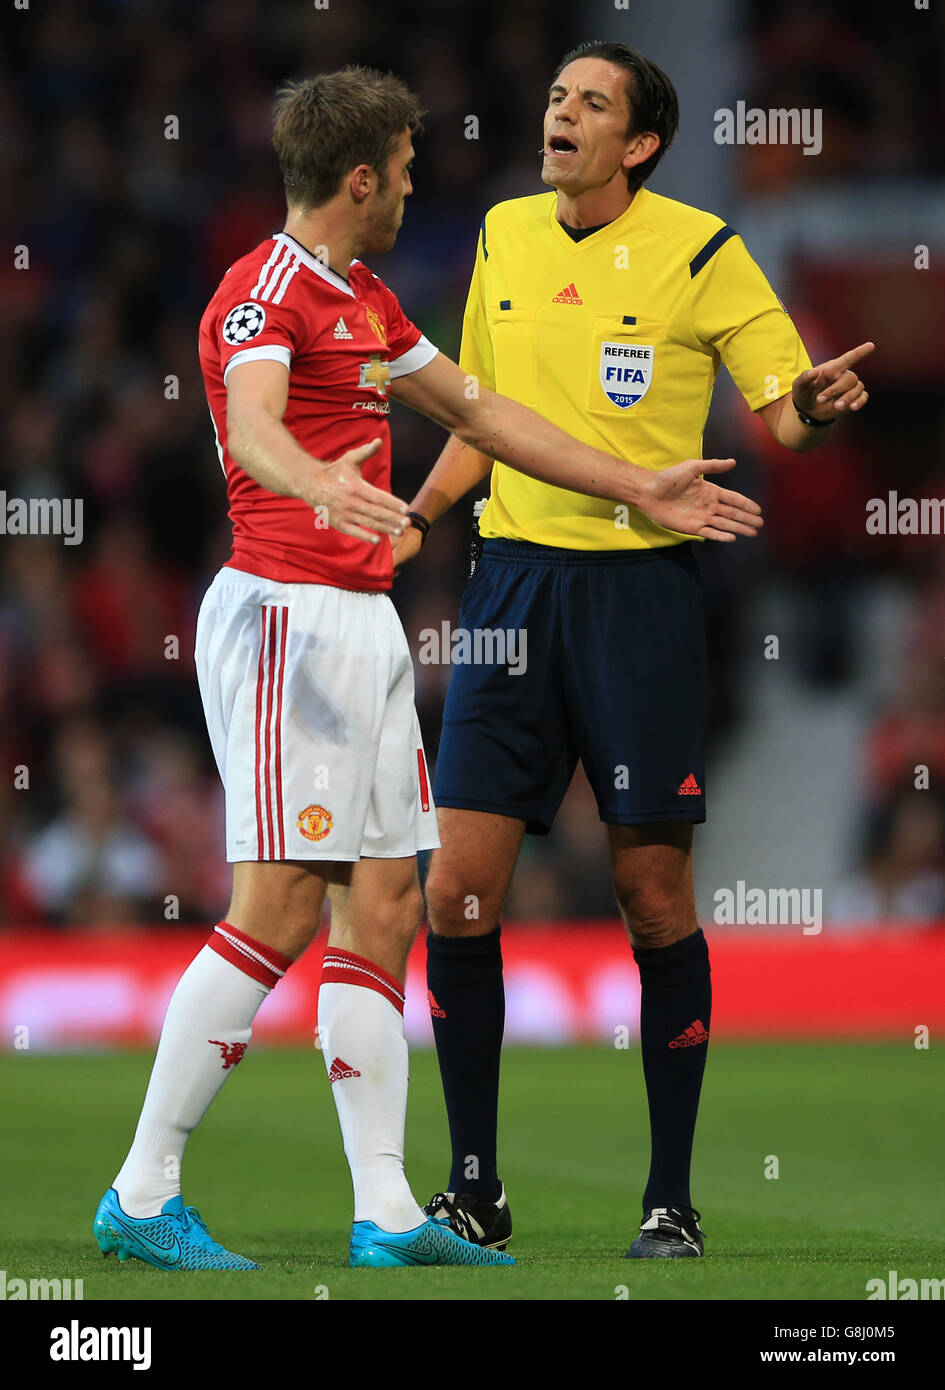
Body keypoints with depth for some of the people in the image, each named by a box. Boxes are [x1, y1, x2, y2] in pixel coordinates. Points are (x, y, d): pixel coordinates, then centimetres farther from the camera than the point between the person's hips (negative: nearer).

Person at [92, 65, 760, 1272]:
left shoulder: (366, 303, 20)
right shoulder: (266, 292, -11)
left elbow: (476, 413, 31)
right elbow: (252, 422, -31)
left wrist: (638, 489, 33)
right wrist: (320, 485, -53)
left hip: (365, 620, 10)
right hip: (288, 615, -10)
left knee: (385, 904, 5)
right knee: (279, 908, -14)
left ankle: (386, 1215, 6)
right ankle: (141, 1197, -9)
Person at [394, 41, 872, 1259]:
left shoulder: (698, 251, -4)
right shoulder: (503, 237, 10)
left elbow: (784, 409, -5)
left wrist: (815, 406, -27)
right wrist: (408, 519, 9)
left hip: (640, 584, -4)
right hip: (512, 580, 4)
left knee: (653, 899, -1)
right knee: (456, 892, -2)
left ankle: (671, 1199, 9)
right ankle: (474, 1191, 9)